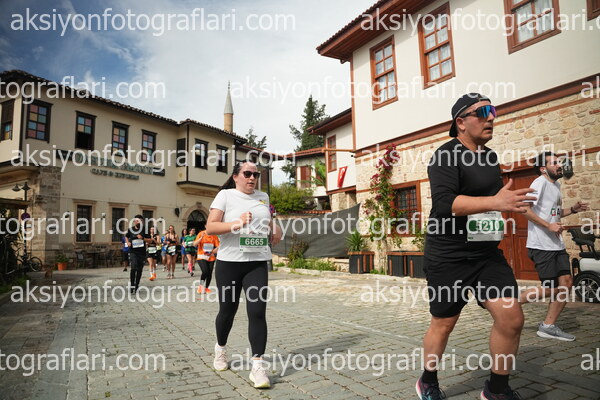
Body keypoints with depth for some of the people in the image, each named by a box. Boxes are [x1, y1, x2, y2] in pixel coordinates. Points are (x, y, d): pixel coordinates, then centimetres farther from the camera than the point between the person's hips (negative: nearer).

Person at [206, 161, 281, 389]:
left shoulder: (263, 197, 11)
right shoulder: (225, 195, -3)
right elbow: (210, 227, -11)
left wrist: (275, 230, 7)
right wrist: (236, 224, -26)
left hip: (258, 263, 3)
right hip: (229, 262, -2)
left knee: (257, 312, -7)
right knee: (228, 310, 13)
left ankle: (257, 366, 0)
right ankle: (221, 348, 41)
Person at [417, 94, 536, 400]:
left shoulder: (489, 156, 13)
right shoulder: (446, 156, -12)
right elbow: (444, 202, -28)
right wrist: (494, 202, -36)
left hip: (487, 254, 7)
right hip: (448, 257, -7)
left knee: (511, 318, -4)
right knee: (443, 324, 7)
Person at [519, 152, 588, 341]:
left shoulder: (556, 185, 18)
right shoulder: (540, 182, -11)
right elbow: (525, 208, -21)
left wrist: (573, 209, 12)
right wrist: (549, 226, -21)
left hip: (556, 244, 9)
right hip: (541, 245, -9)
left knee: (566, 283, 5)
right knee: (551, 288, -6)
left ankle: (548, 326, 14)